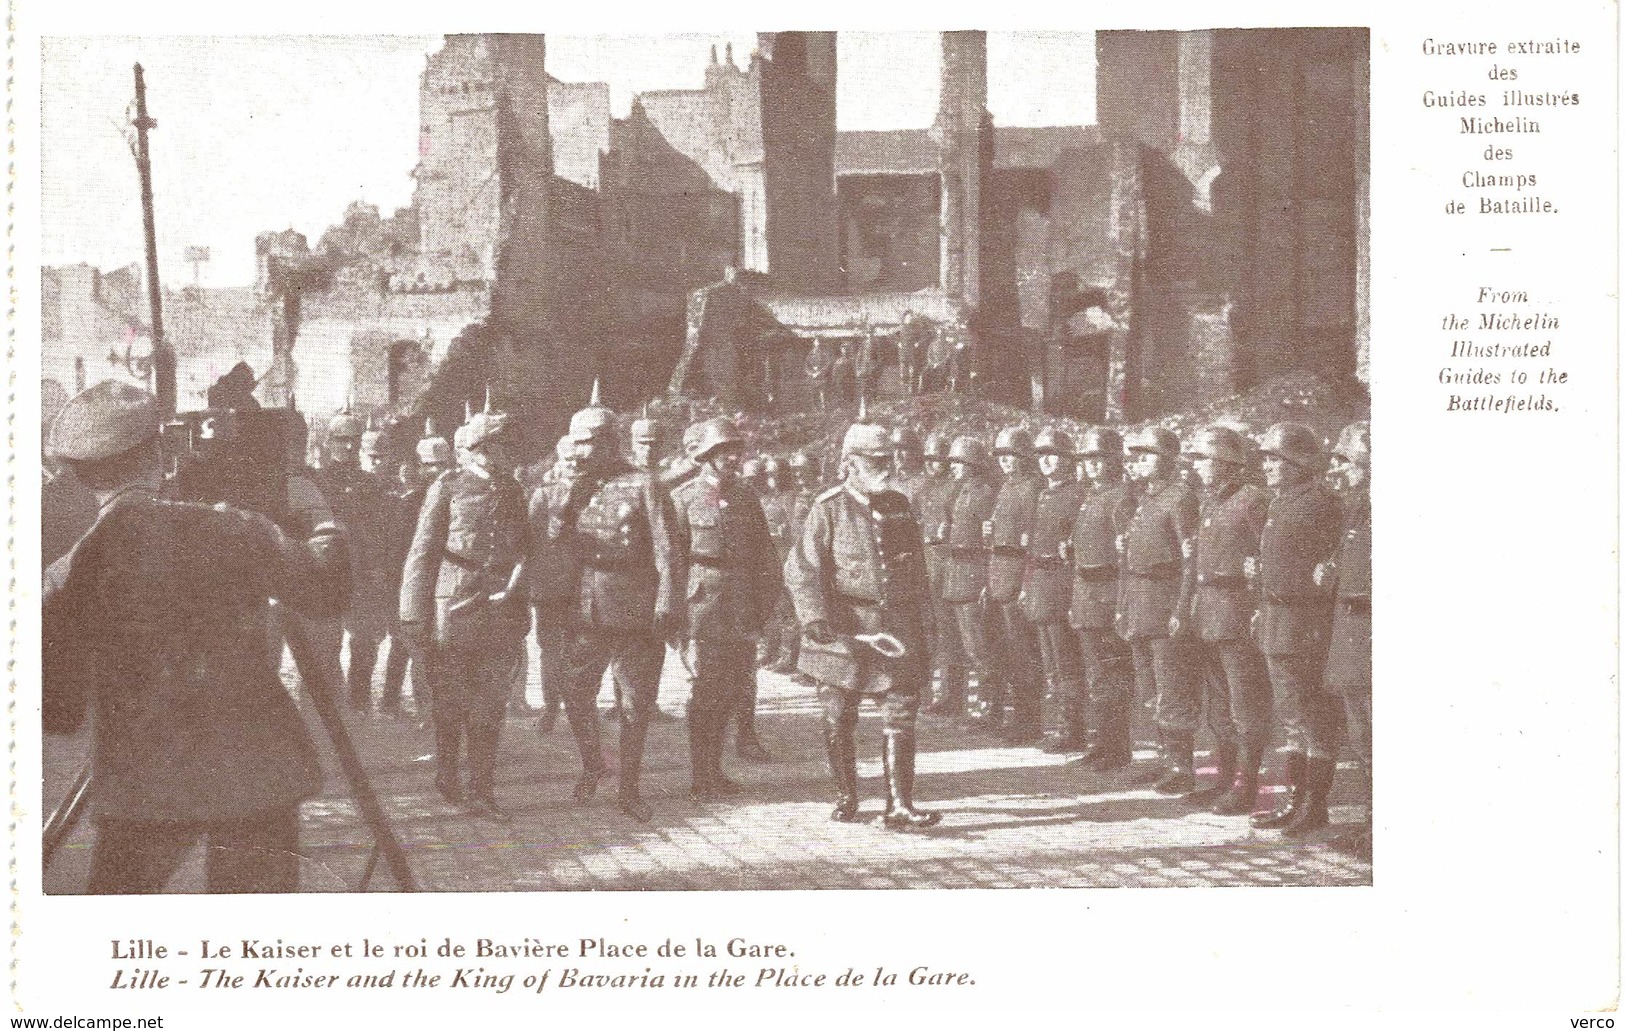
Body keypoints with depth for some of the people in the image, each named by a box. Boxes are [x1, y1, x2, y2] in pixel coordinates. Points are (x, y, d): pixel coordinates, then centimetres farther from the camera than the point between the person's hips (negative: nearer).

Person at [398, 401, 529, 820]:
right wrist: (415, 614, -7)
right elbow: (422, 553, -2)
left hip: (501, 613, 4)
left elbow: (525, 550, 16)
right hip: (453, 610, -3)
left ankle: (482, 789, 10)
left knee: (489, 707, 4)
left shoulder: (513, 492, 12)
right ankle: (446, 771, 26)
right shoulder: (447, 487, -1)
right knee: (450, 702, 6)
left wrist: (523, 614, 10)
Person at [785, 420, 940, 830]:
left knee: (900, 715, -5)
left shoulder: (899, 506, 12)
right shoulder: (829, 508, -3)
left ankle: (899, 807, -6)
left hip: (896, 628, 3)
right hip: (844, 628, -3)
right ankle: (845, 797, 24)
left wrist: (918, 627, 18)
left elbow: (916, 571, 20)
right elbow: (800, 567, -9)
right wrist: (814, 616, -22)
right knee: (839, 719, 6)